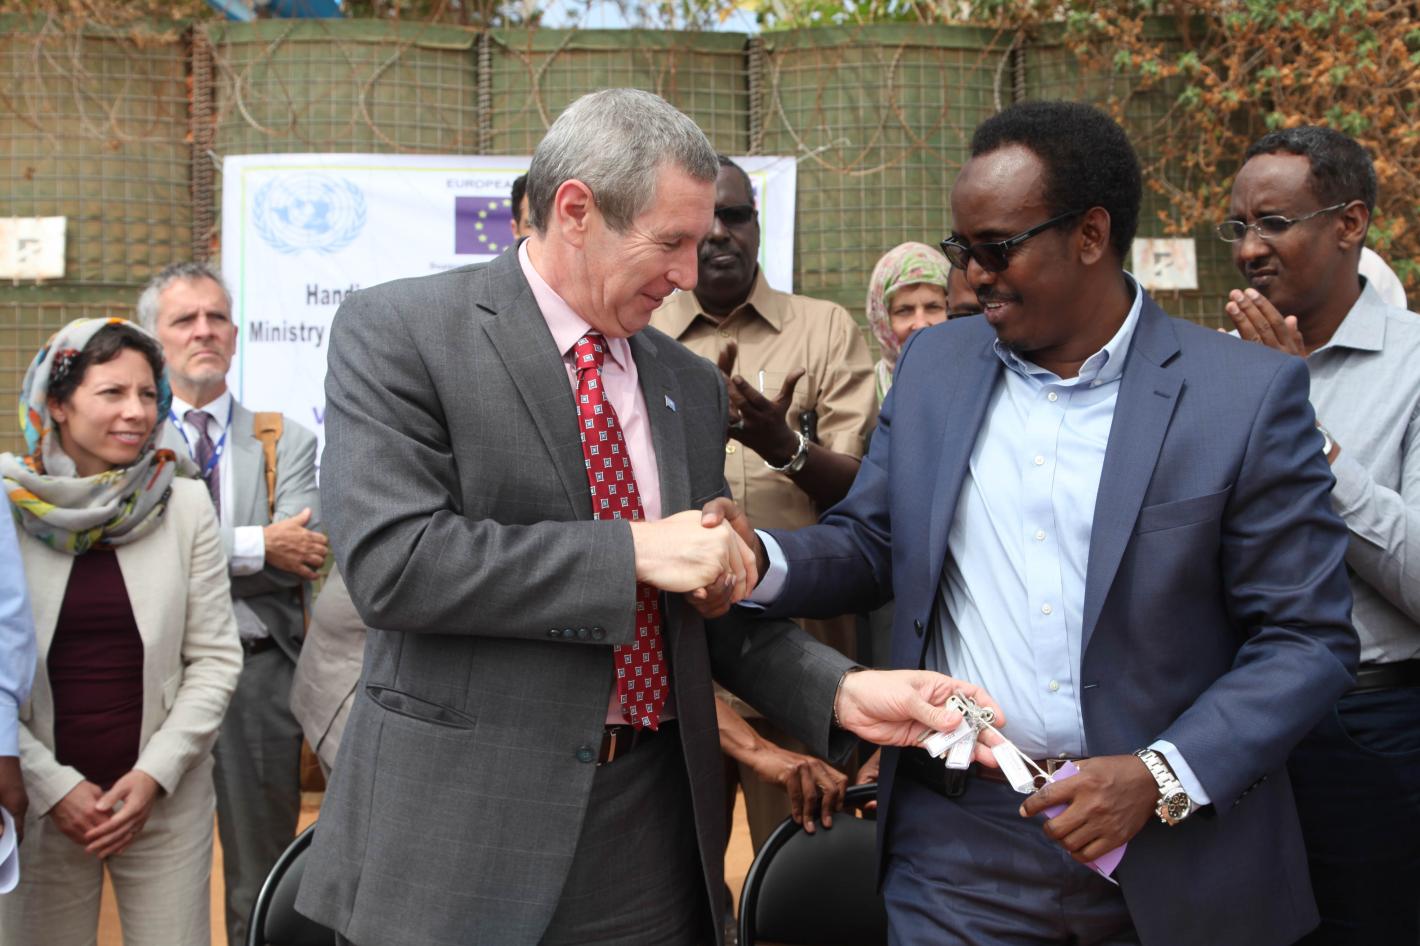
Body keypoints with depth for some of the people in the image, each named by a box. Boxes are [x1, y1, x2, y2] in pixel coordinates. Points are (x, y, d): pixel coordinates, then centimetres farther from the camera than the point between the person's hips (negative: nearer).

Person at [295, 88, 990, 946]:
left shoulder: (692, 385, 10)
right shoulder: (398, 332, -7)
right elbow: (390, 560, -19)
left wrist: (840, 691, -1)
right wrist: (633, 552, -18)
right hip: (463, 833, -5)